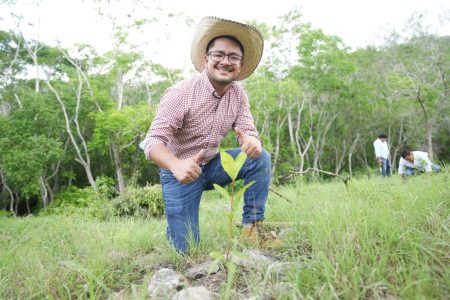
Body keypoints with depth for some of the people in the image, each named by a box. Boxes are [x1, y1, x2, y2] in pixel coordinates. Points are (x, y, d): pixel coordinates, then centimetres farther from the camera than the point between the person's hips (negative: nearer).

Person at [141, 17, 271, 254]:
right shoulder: (181, 93, -23)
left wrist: (252, 140, -34)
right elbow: (154, 141, -27)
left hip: (212, 164, 4)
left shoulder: (238, 95, -5)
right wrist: (177, 165, -49)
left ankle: (252, 226, -6)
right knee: (186, 247, -7)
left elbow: (248, 131, -7)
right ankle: (177, 224, 29)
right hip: (181, 171, -4)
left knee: (260, 158, -19)